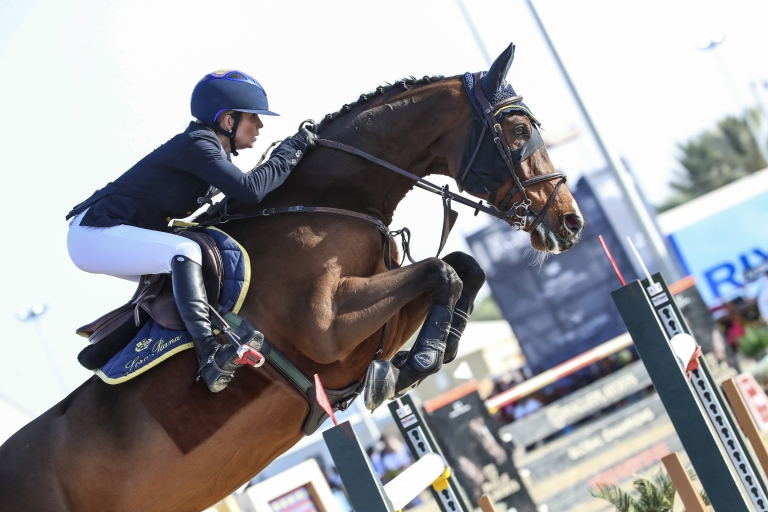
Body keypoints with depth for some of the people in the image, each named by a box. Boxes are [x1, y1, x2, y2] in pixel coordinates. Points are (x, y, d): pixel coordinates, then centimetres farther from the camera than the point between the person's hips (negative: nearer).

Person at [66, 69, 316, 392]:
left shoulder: (208, 148, 12)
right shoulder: (198, 146, -17)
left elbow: (238, 194, 21)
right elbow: (250, 190, -25)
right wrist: (293, 149, -16)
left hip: (112, 234, 11)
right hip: (93, 234, -11)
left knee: (179, 271, 24)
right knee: (184, 252, -30)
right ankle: (209, 355, -39)